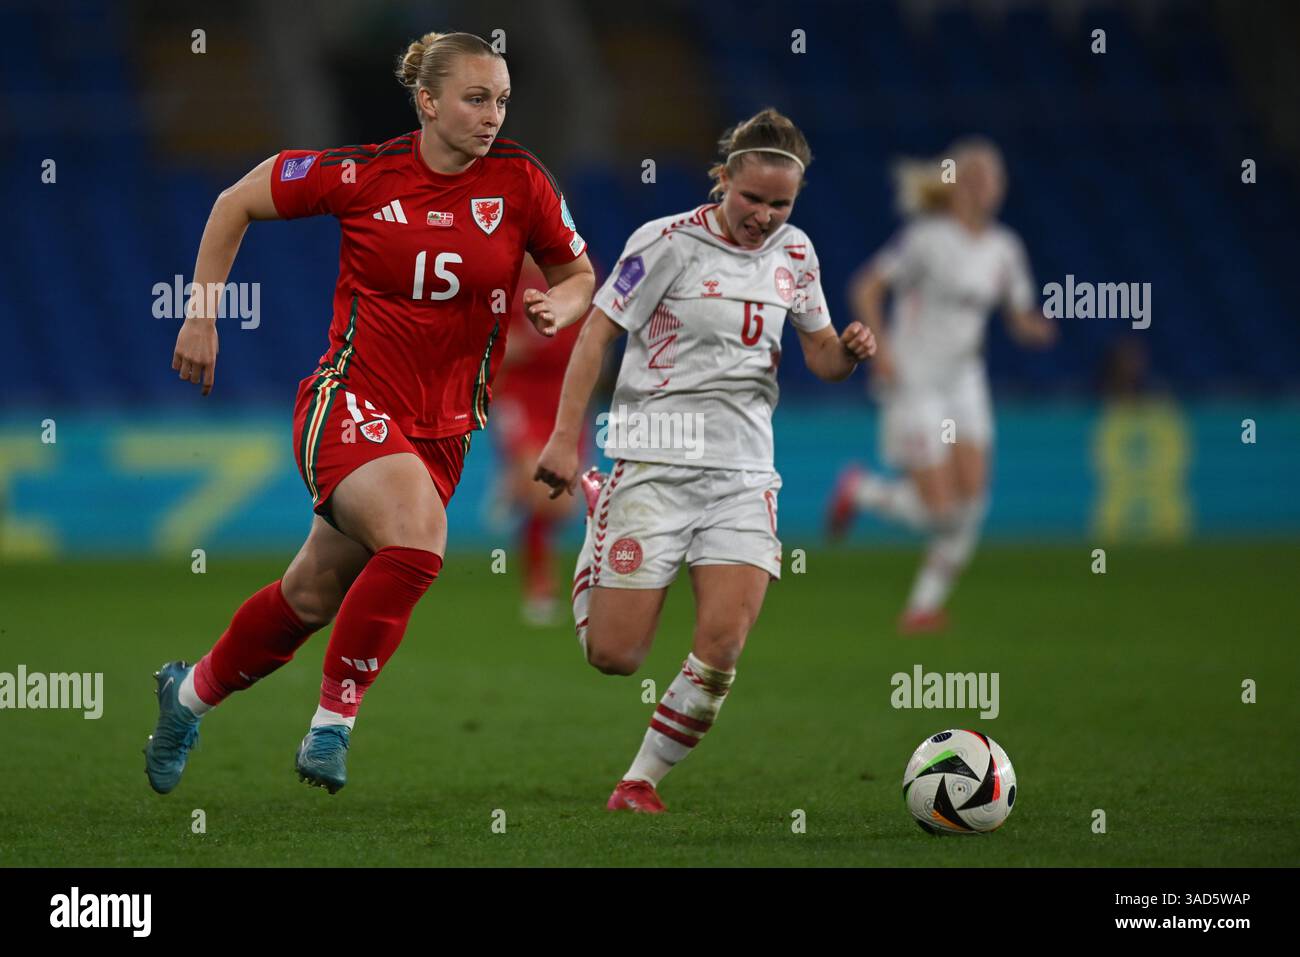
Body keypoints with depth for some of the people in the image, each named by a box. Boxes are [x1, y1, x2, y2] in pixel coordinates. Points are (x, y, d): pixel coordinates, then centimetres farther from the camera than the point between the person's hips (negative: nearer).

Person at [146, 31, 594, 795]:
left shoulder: (519, 181, -3)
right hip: (352, 405, -4)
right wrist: (201, 317, 4)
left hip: (444, 429, 4)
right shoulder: (363, 174, -9)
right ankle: (333, 722, -16)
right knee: (419, 534, -31)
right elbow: (236, 204, 5)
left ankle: (192, 693, 37)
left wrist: (560, 305, -12)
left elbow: (581, 276, 11)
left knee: (314, 596, 12)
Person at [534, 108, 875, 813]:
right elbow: (597, 332, -6)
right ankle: (598, 514, 27)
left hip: (744, 476, 4)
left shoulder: (794, 253, 8)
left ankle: (642, 781, 6)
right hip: (657, 467, -4)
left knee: (722, 647, -14)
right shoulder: (669, 242, -8)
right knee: (615, 655, -3)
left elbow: (820, 358, 17)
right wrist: (565, 438, -12)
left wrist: (848, 352, -7)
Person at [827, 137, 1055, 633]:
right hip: (914, 384, -6)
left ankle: (925, 604, 5)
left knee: (971, 497, -8)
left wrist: (1036, 327, -12)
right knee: (939, 509, -10)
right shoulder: (928, 239, -13)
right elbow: (865, 288, -10)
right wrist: (880, 348, -21)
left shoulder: (1004, 248, 4)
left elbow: (1021, 319, 11)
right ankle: (858, 490, 19)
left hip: (963, 383, 6)